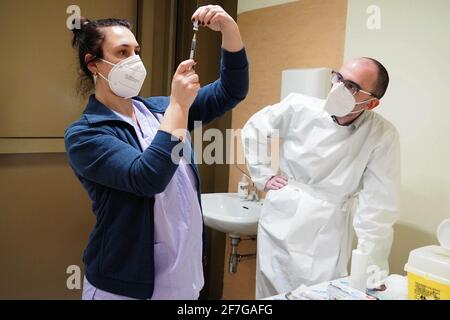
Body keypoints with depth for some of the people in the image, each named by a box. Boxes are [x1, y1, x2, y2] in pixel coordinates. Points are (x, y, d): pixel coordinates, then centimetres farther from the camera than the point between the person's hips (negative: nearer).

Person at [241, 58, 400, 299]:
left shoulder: (383, 137, -14)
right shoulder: (299, 107, -9)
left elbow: (378, 209, -13)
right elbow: (254, 129, 8)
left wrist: (370, 269, -13)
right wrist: (264, 176, 2)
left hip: (327, 241, -1)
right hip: (279, 227, 2)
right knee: (271, 294, 16)